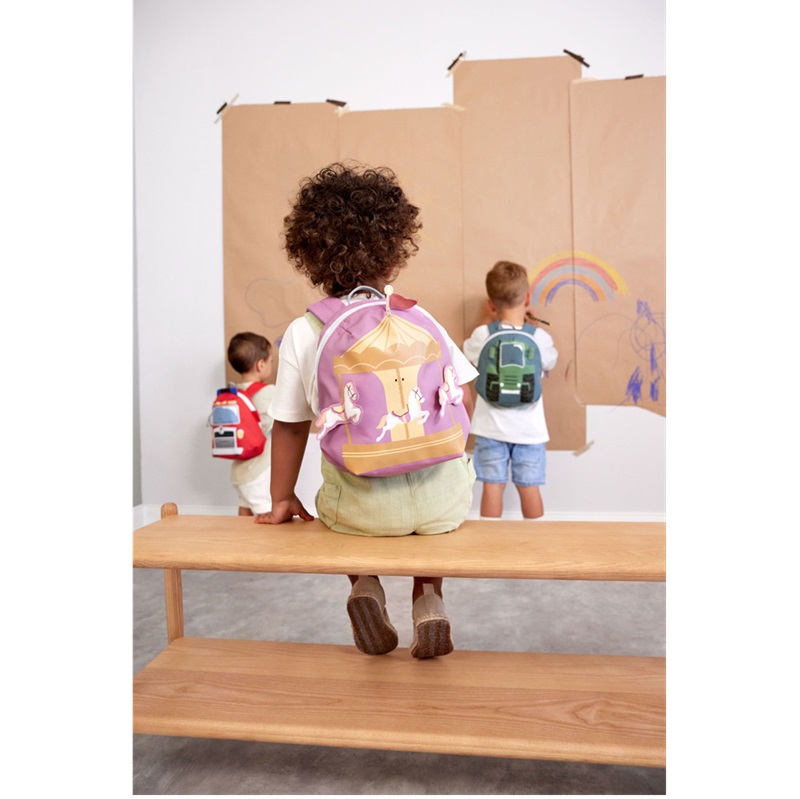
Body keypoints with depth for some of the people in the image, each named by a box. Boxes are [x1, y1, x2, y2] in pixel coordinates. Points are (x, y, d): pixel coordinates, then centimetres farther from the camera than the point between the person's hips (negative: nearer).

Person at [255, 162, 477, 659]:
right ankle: (428, 598, 22)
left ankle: (365, 585, 13)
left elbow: (290, 425, 3)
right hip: (441, 500, 1)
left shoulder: (302, 333, -3)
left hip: (363, 508, 0)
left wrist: (282, 498, 17)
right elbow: (462, 397, 3)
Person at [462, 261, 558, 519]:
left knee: (492, 487, 7)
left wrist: (486, 321, 18)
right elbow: (550, 362, 12)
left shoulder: (482, 335, -11)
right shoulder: (540, 337, -10)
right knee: (529, 488, 11)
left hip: (492, 428, 0)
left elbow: (469, 353, 12)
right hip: (529, 429, 1)